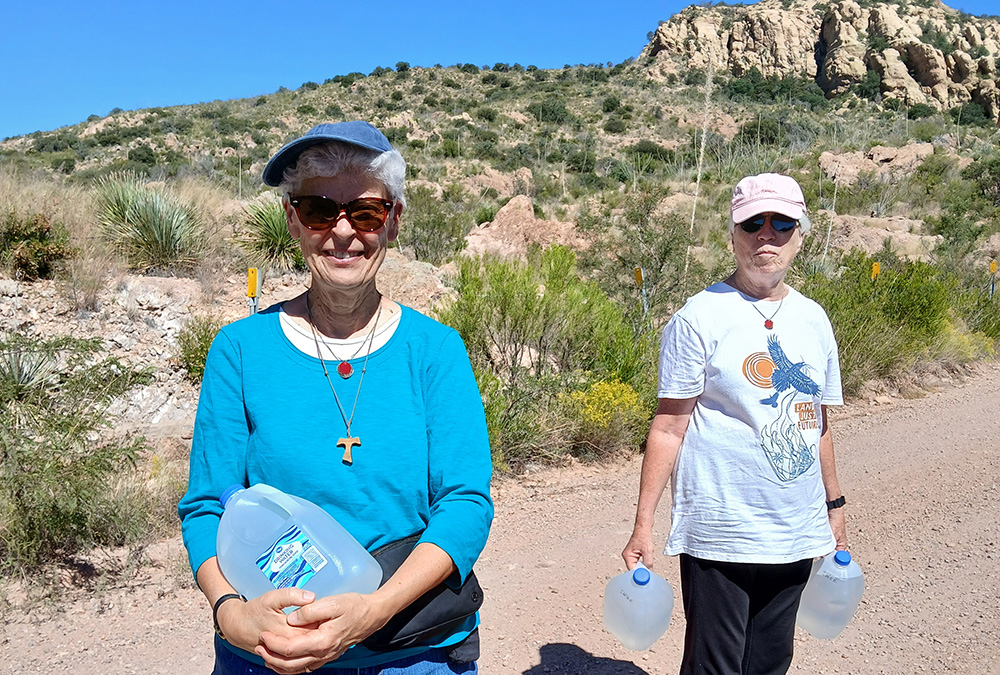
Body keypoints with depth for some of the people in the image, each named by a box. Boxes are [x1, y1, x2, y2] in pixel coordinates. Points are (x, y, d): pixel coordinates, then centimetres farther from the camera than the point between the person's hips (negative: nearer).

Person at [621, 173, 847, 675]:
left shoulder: (813, 320, 8)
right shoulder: (700, 318, -10)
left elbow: (816, 423, 16)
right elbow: (669, 427, -10)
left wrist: (834, 505, 21)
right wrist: (643, 524, -11)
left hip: (797, 534, 6)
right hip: (719, 536, -5)